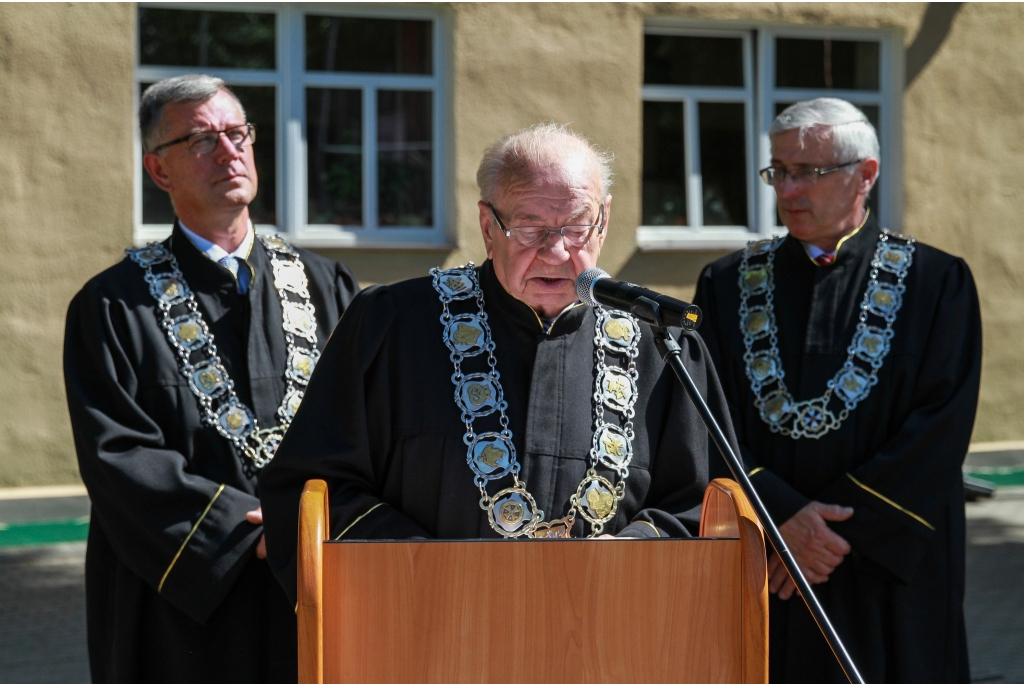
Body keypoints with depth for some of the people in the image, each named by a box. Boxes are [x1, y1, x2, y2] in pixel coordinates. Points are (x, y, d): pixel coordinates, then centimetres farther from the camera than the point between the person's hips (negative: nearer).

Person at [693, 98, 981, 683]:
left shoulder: (936, 284, 0)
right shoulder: (730, 285, 8)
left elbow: (940, 431, -9)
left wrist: (840, 525, -13)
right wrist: (783, 515, -14)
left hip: (890, 579, -2)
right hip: (759, 579, 2)